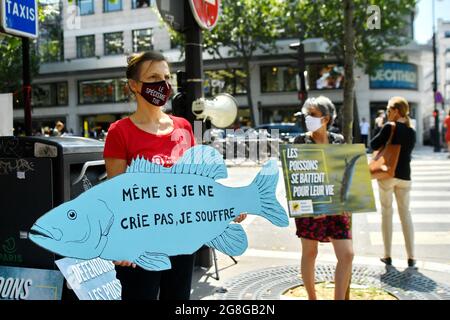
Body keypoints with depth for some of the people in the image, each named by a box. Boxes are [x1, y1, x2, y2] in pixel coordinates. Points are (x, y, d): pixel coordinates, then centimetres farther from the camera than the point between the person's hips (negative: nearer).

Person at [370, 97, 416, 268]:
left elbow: (374, 145, -10)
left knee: (386, 212, 6)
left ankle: (387, 255, 9)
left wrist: (380, 128, 1)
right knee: (405, 213, 11)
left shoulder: (390, 127, -11)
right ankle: (411, 257, 10)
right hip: (405, 176, 5)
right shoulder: (412, 132, 8)